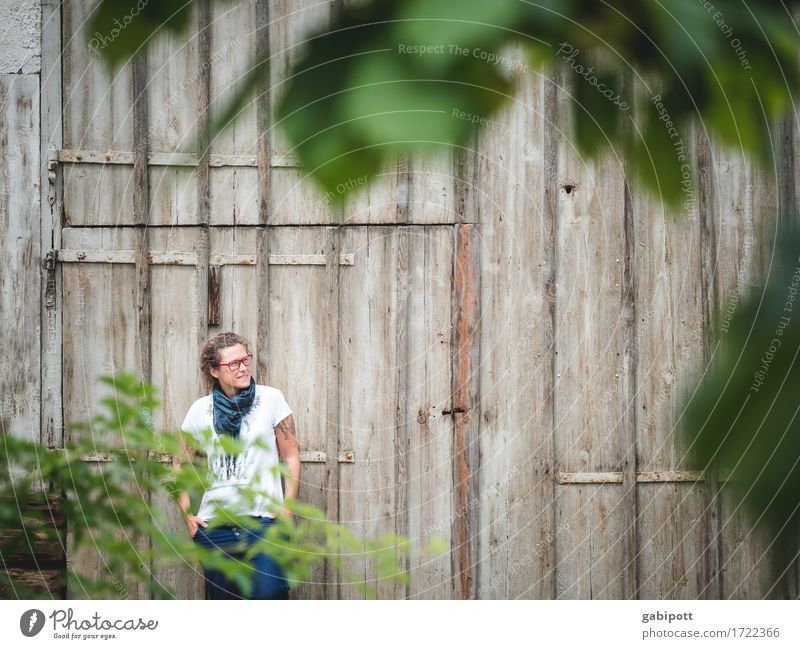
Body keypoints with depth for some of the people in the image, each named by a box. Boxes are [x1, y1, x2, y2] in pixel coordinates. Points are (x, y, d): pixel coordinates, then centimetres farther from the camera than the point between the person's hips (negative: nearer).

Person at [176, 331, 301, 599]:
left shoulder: (271, 399, 0)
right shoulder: (201, 410, 6)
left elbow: (291, 455, 2)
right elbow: (181, 465, 14)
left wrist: (288, 507, -6)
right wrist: (187, 515, 6)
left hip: (264, 520, -3)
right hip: (214, 525, 3)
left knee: (269, 596, -16)